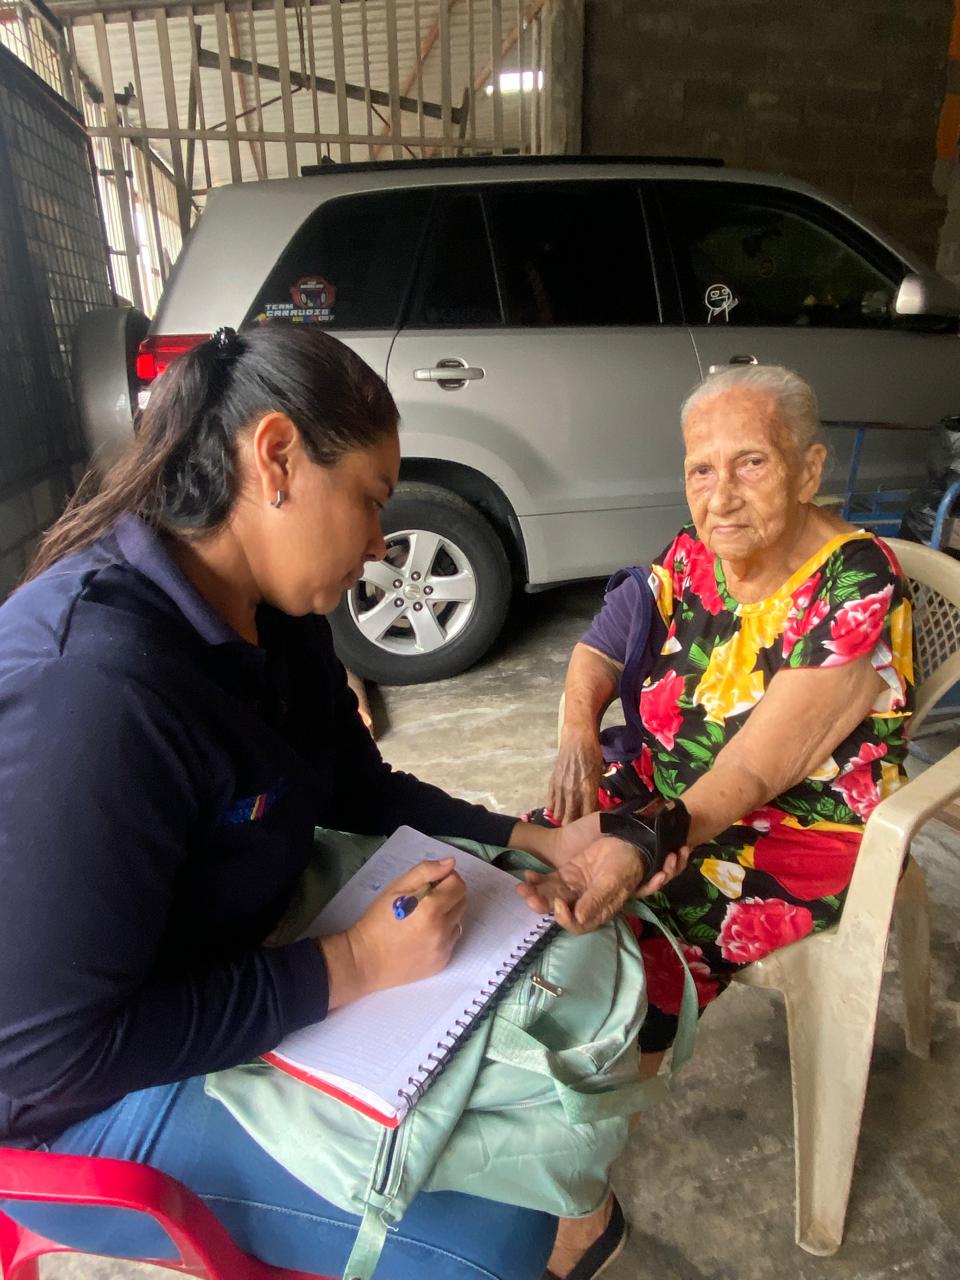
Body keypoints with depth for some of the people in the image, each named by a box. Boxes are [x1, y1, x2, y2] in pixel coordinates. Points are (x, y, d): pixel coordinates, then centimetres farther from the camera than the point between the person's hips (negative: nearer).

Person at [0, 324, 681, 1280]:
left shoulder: (274, 615, -4)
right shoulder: (92, 681, -33)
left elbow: (364, 793, 7)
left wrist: (537, 841, -3)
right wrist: (349, 968, -26)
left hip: (255, 960, 8)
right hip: (85, 1093, -7)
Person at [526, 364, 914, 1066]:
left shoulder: (857, 591, -22)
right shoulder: (690, 556, -4)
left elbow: (749, 774, -28)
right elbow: (597, 653, 4)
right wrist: (579, 732, -16)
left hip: (803, 832, -5)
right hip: (671, 787, 6)